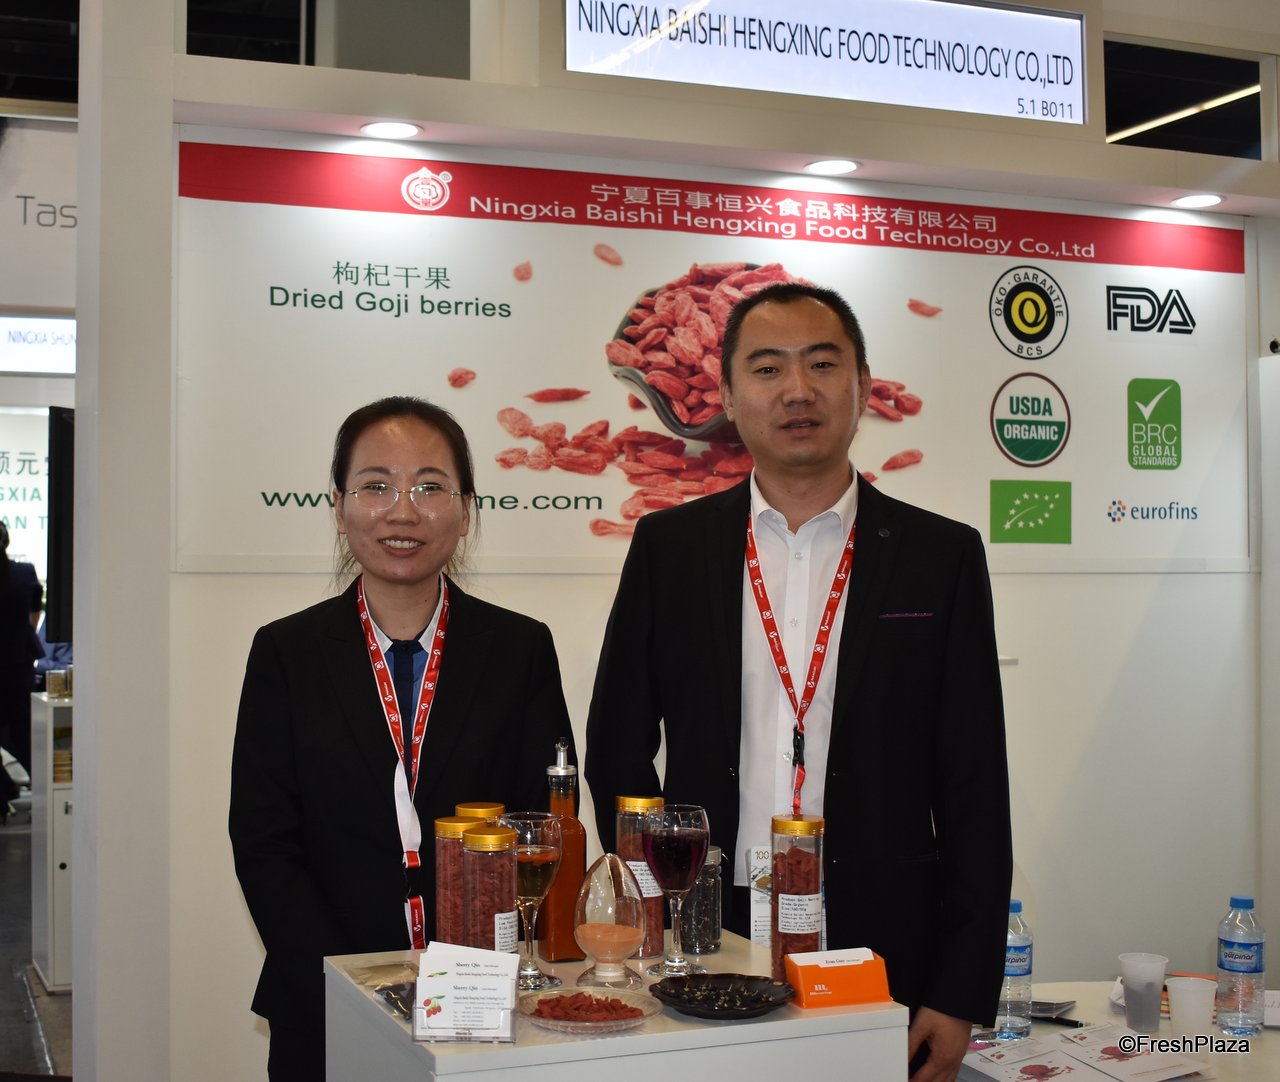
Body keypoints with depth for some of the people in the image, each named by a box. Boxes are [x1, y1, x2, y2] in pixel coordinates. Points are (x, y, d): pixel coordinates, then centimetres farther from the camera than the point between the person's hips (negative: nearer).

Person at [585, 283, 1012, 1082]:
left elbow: (975, 790, -1)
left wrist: (962, 996, -4)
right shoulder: (670, 546, 3)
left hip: (883, 955, 0)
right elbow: (620, 750, 6)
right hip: (705, 947, 1)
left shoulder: (942, 557, 0)